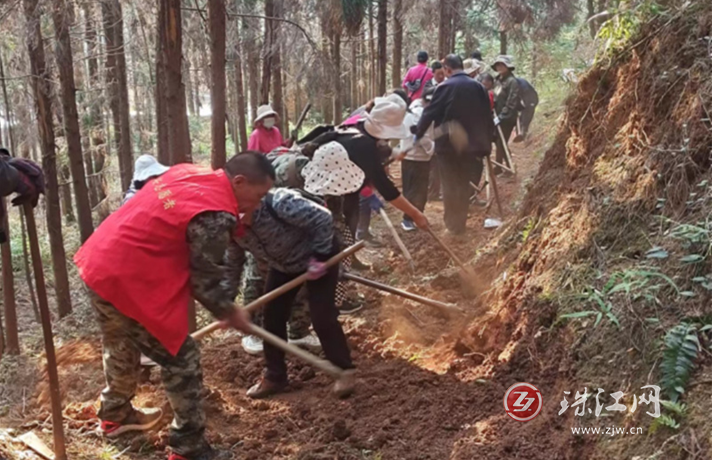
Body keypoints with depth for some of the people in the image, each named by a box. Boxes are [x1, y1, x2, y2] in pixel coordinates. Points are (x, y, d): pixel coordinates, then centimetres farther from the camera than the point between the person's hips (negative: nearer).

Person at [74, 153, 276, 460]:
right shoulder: (215, 215, -21)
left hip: (99, 262, 10)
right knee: (181, 360, 2)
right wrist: (229, 313, 4)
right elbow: (206, 281, -13)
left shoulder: (188, 173, 6)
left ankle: (114, 415, 51)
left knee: (121, 347, 30)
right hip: (129, 281, -10)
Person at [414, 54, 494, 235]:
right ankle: (461, 222, 24)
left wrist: (418, 134, 4)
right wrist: (486, 143, 14)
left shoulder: (445, 87, -11)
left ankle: (453, 223, 12)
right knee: (464, 185, 15)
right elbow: (487, 117, 7)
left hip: (448, 144, -4)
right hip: (471, 144, 4)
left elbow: (430, 113, -9)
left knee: (450, 185, 7)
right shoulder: (478, 87, 3)